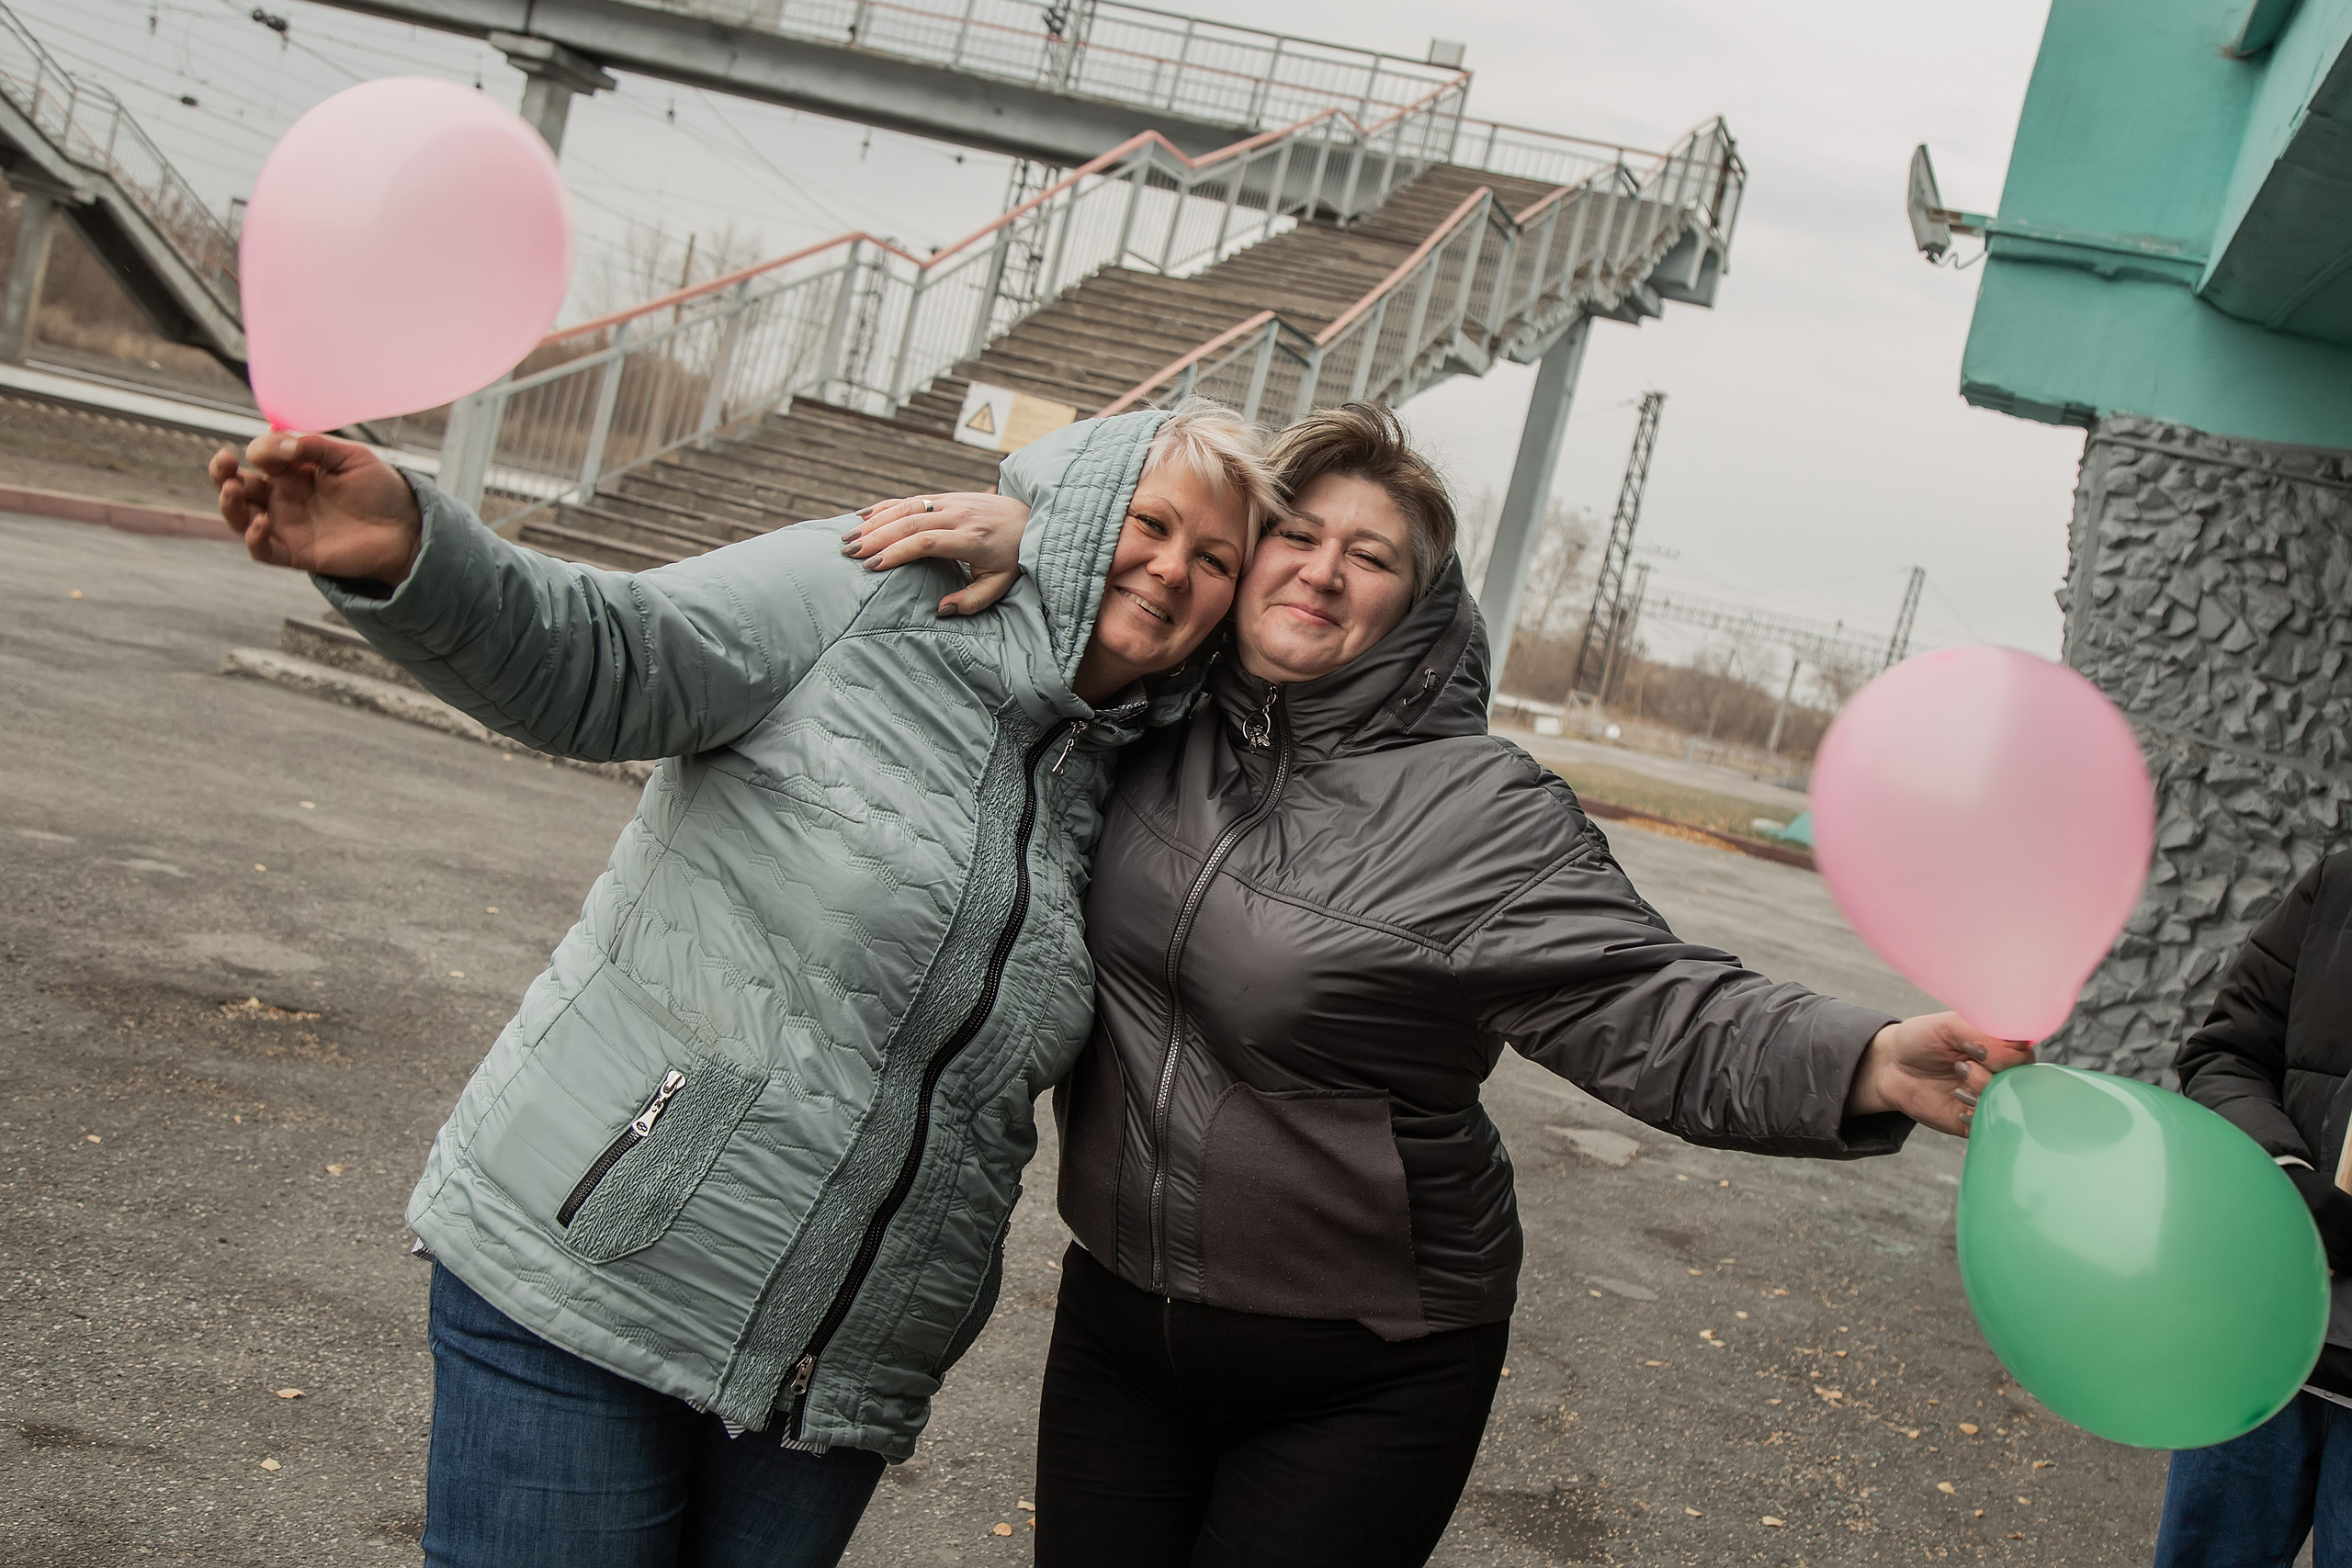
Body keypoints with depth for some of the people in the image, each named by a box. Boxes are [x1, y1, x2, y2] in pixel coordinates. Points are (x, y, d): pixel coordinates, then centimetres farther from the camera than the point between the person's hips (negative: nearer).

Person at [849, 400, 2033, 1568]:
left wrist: (1874, 1066, -38)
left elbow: (1657, 1014, -22)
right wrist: (1012, 524, -7)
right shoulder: (1158, 729, -1)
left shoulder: (1483, 812, -16)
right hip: (1116, 1311, 5)